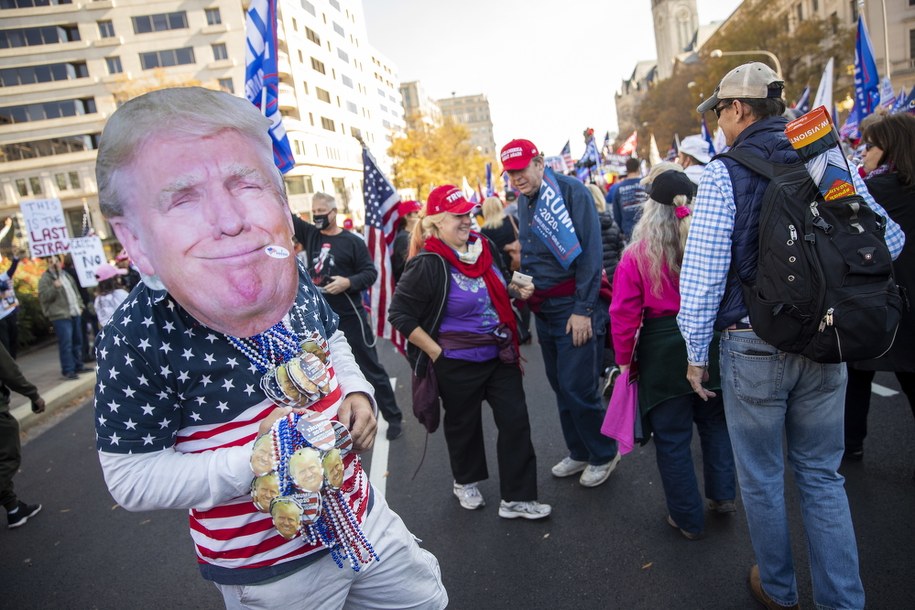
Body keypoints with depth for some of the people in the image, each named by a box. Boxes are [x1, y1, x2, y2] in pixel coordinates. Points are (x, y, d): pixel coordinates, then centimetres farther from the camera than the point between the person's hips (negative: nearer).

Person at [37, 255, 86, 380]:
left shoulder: (66, 275, 16)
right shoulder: (45, 278, -7)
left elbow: (76, 291, 24)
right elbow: (43, 297, -16)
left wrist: (80, 306, 16)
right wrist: (54, 287, -28)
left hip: (75, 314, 8)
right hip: (61, 316, -8)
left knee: (78, 341, 13)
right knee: (66, 344, -11)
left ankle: (78, 366, 23)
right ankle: (68, 370, -8)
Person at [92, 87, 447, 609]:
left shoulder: (294, 277, -12)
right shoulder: (139, 338, -26)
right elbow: (132, 477, -18)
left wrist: (355, 392, -8)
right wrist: (255, 461, -29)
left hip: (361, 513, 5)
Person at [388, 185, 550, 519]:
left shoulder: (485, 246, 0)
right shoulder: (428, 264, -19)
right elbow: (399, 314, -15)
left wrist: (517, 290, -2)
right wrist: (436, 352, -16)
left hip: (500, 354, 6)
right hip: (458, 364, -5)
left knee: (515, 422, 6)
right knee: (464, 425, 16)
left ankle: (516, 498, 21)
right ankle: (466, 482, 43)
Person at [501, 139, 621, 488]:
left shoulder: (570, 191, -12)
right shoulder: (523, 202, 11)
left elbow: (590, 252, -17)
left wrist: (583, 309, -19)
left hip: (575, 306, -7)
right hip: (543, 308, 8)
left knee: (578, 387, -4)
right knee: (560, 385, 14)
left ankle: (604, 454, 19)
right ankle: (579, 453, 32)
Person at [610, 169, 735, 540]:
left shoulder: (637, 253, -11)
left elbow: (624, 312, -9)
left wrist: (624, 357, 2)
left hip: (663, 350, -3)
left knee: (672, 438, 11)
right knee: (715, 421, 25)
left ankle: (688, 519, 22)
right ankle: (723, 496, 35)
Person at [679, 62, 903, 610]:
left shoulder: (725, 174, -12)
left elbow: (704, 274, -15)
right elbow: (888, 239, 7)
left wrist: (696, 353, -6)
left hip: (753, 348, -4)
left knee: (763, 478, 14)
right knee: (822, 474, 18)